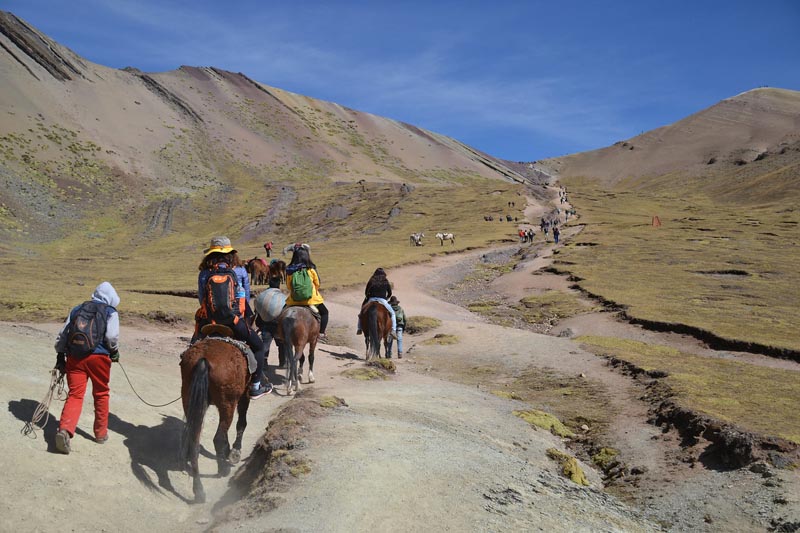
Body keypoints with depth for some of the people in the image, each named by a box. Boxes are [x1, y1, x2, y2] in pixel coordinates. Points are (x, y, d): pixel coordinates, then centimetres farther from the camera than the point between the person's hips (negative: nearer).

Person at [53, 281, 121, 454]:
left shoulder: (77, 309, 14)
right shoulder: (111, 312, 2)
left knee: (75, 395, 4)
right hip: (98, 357, -3)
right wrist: (115, 352, 9)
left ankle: (64, 430, -19)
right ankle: (101, 433, 24)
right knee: (101, 394, 14)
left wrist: (60, 356, 19)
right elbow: (112, 337, -9)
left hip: (74, 356, 3)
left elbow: (62, 334, 12)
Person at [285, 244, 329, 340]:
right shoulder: (310, 268, -9)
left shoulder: (289, 270, -2)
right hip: (311, 297, -2)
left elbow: (288, 285, 4)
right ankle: (321, 333, 7)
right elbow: (317, 283, 1)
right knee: (324, 312, 18)